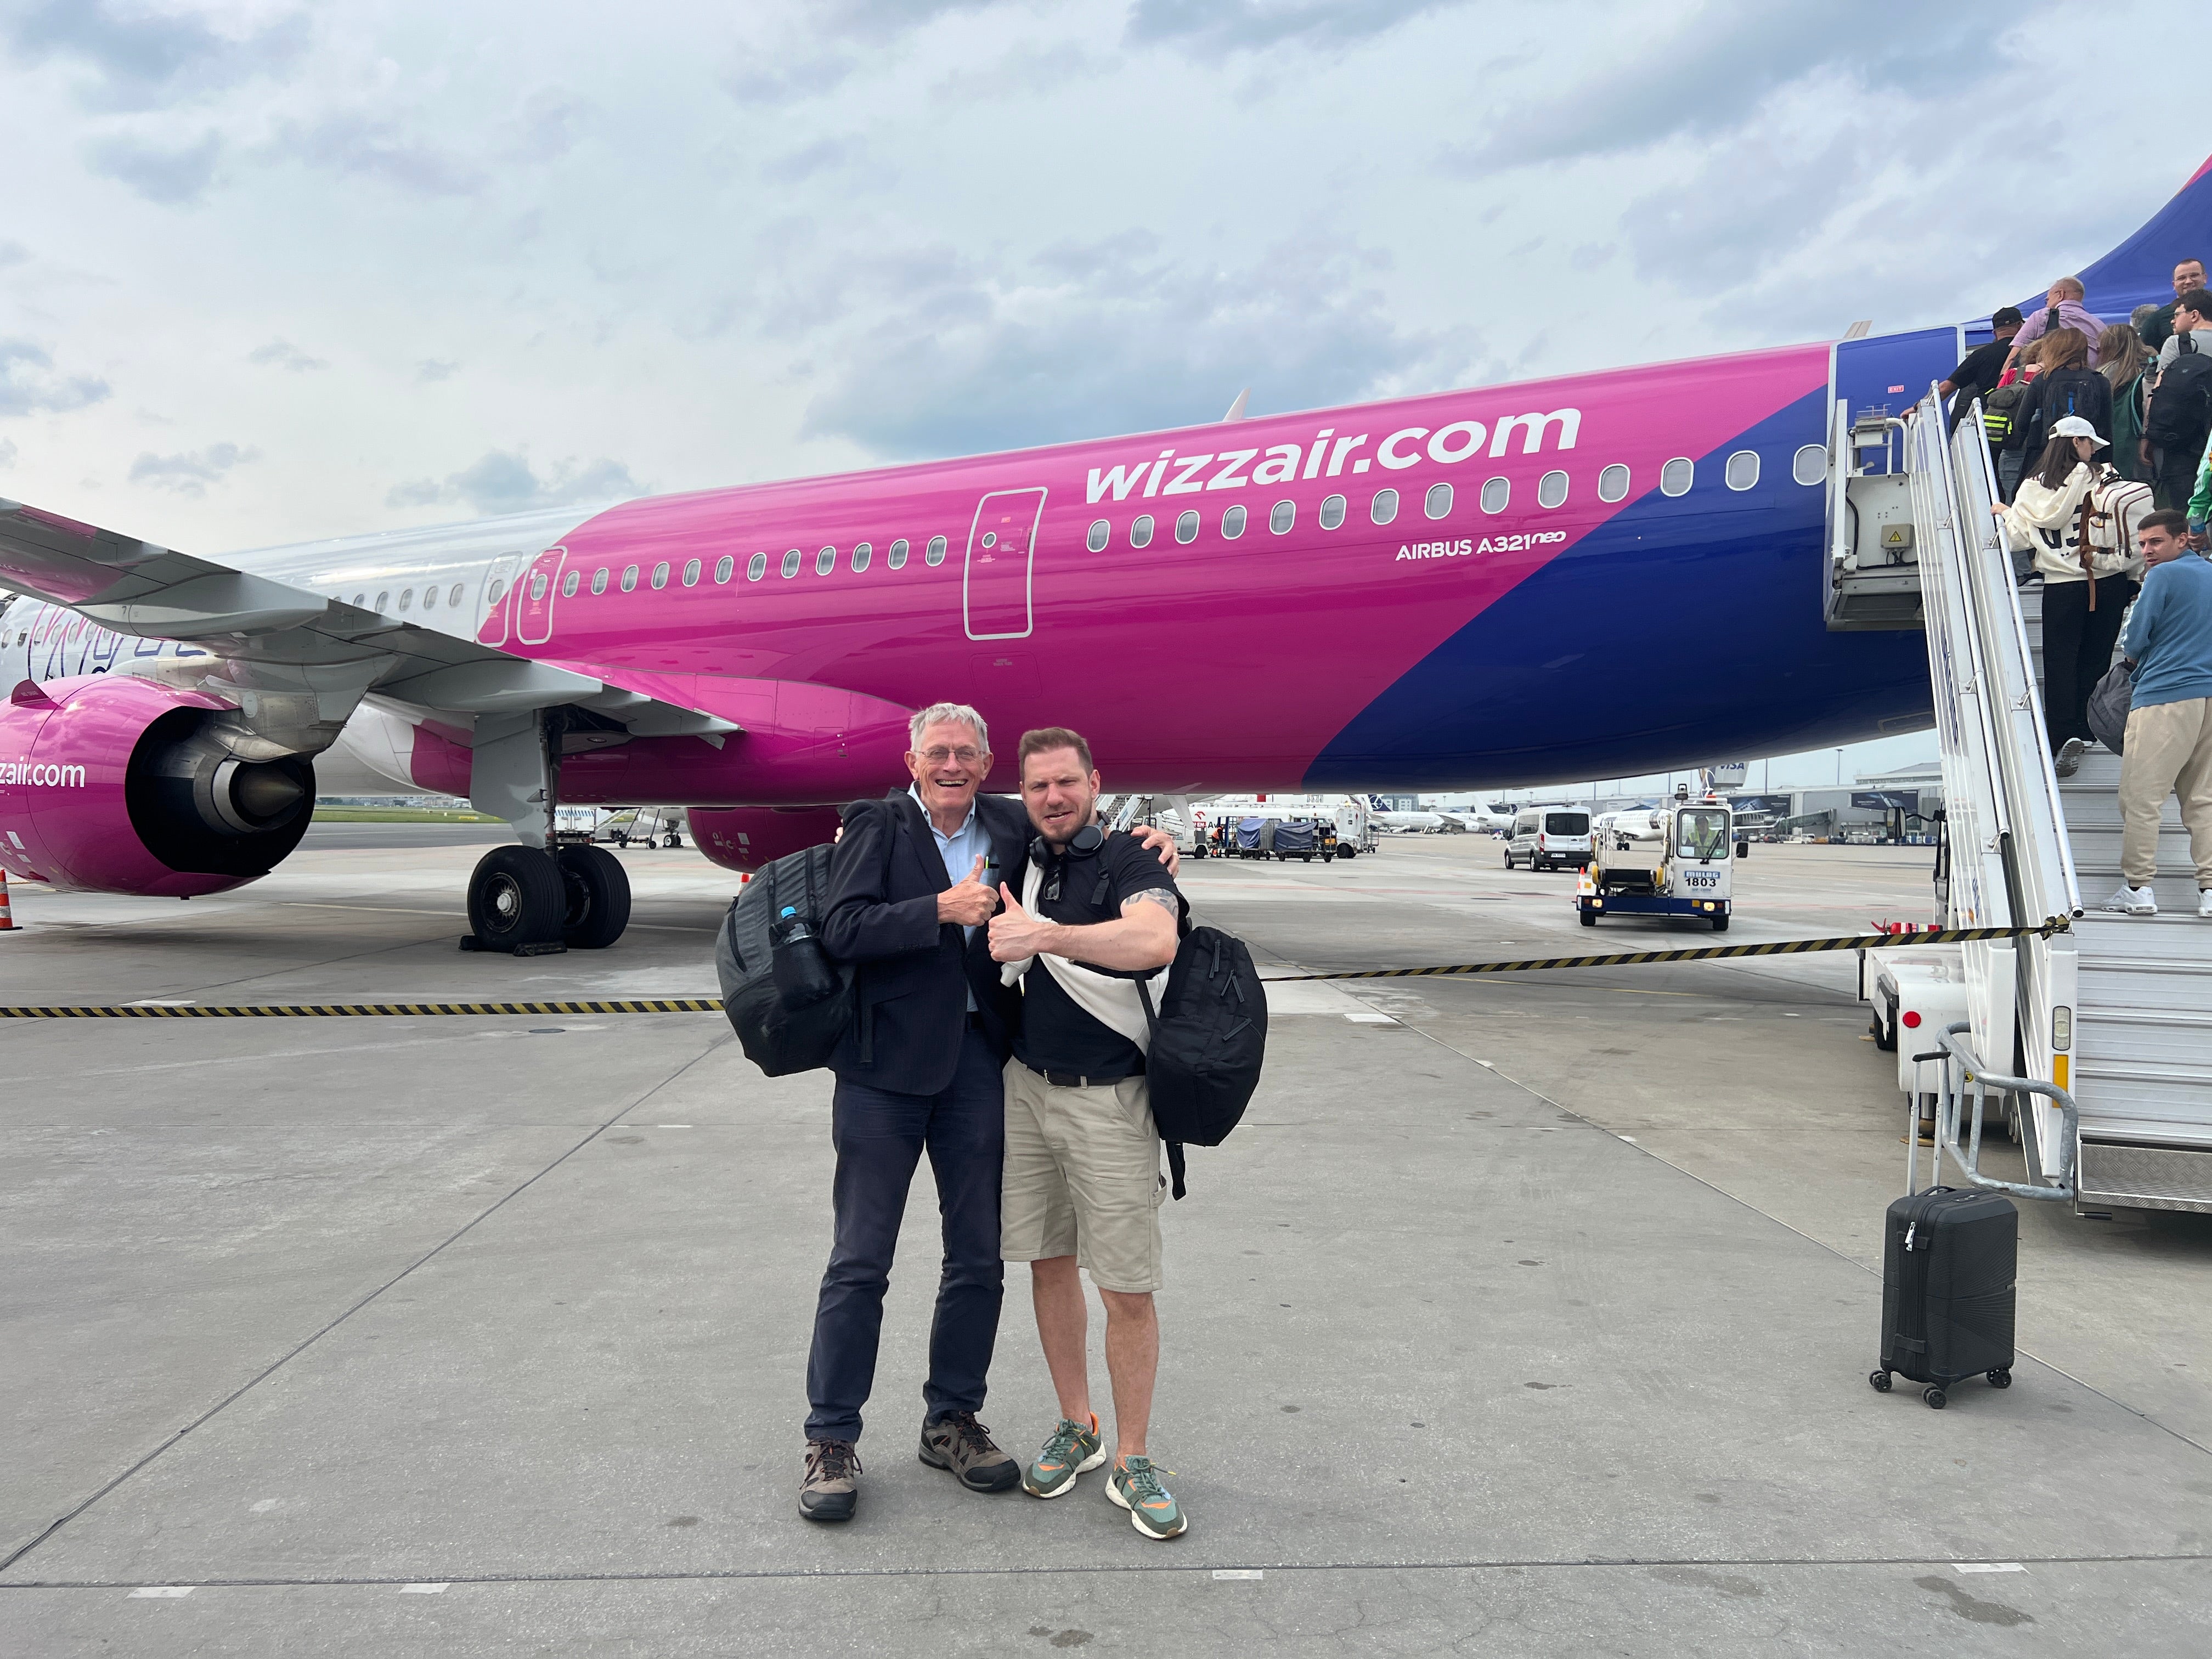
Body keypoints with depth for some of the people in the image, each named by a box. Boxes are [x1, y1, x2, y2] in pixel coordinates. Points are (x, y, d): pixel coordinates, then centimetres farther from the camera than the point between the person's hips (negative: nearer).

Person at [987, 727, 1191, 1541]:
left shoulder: (1129, 861, -10)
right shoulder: (1024, 863, 8)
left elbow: (1154, 939, -32)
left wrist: (1045, 935, -37)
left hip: (1107, 1100, -5)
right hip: (1026, 1087, 5)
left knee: (1128, 1290, 0)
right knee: (1049, 1262, 12)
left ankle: (1132, 1461, 15)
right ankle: (1075, 1428, 29)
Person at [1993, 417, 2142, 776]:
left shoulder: (2032, 488, 0)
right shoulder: (2103, 478, -4)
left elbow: (2020, 537, 5)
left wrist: (2004, 514, 25)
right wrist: (2135, 577, 6)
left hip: (2060, 588, 0)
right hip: (2108, 584, 0)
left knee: (2059, 663, 2)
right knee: (2094, 661, 9)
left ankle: (2065, 734, -9)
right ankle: (2081, 730, 8)